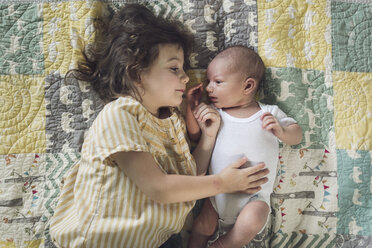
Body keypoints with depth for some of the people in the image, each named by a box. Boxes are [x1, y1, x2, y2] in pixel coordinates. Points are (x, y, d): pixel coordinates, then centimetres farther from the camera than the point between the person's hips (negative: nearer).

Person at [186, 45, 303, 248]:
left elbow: (297, 136, 0)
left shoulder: (269, 113, -4)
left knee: (251, 223, -26)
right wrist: (191, 108, -4)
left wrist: (281, 132, -22)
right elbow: (196, 136, 7)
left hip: (254, 195, -2)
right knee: (202, 227, -8)